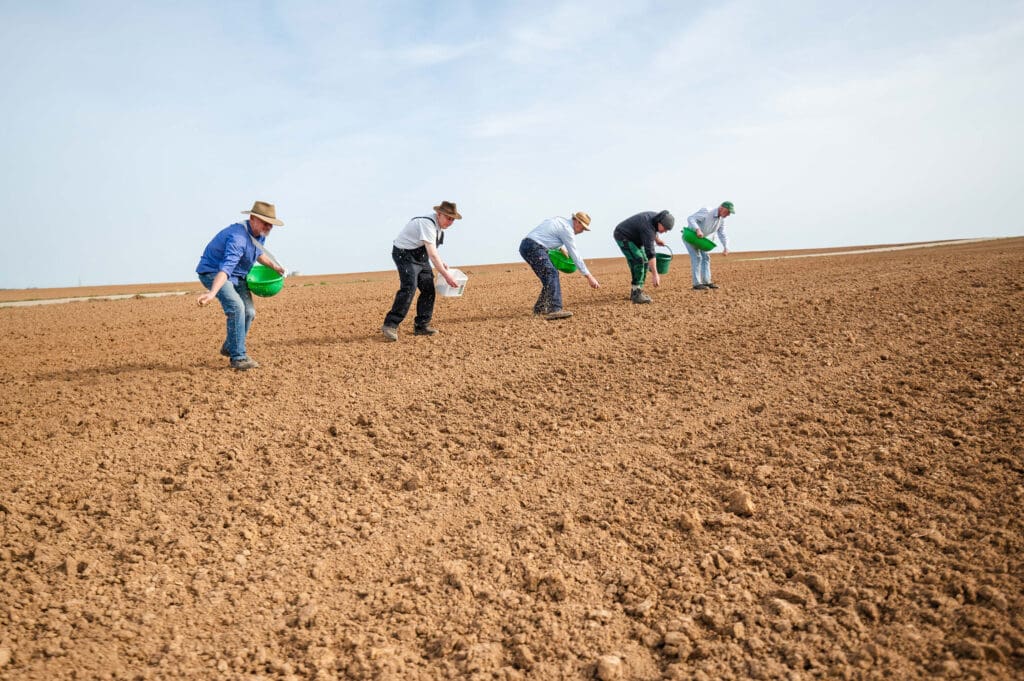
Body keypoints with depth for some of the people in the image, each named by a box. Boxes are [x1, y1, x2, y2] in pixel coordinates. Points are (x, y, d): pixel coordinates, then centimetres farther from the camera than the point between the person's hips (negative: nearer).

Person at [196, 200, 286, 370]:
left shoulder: (259, 234, -3)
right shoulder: (238, 237, -33)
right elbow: (226, 268, -47)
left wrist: (273, 265, 6)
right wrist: (212, 293, -60)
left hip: (237, 276, 9)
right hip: (213, 272, -9)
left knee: (249, 312, -1)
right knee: (236, 307, -27)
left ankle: (229, 347, 22)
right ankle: (238, 357, -19)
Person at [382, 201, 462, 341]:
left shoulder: (439, 227, 4)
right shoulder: (427, 224, -26)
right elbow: (432, 255, -31)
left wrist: (442, 264, 6)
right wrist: (446, 276, -31)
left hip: (420, 256, 10)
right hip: (405, 253, -10)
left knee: (428, 289, 3)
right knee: (409, 287, -24)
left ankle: (421, 326, 11)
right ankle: (390, 325, -22)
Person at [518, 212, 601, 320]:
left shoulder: (560, 221, 22)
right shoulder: (567, 229, -7)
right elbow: (575, 255, -8)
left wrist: (562, 247, 28)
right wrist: (589, 276, -5)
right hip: (534, 248, -10)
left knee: (549, 276, 16)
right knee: (552, 275, -20)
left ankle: (540, 308, 22)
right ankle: (554, 310, -34)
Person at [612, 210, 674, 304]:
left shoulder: (656, 217, -8)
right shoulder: (648, 228, -34)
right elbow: (650, 252, -38)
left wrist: (657, 239, 9)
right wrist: (655, 274, -40)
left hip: (633, 237, 10)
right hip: (623, 236, -10)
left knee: (644, 262, 1)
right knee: (638, 261, -23)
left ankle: (636, 292, 6)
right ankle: (636, 294, -21)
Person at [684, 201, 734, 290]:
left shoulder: (721, 219, -3)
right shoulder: (707, 212, -27)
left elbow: (722, 235, 0)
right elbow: (690, 219, -32)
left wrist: (726, 247, -16)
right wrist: (697, 229, -49)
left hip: (698, 239, 8)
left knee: (705, 257, 4)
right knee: (697, 258, -14)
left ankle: (706, 282, 9)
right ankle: (697, 284, -13)